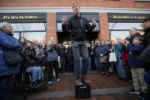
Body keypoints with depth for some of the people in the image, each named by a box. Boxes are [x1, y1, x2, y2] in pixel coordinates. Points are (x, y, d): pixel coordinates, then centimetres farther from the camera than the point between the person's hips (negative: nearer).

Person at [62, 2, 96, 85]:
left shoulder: (84, 19, 12)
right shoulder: (71, 19, 3)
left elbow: (89, 29, 12)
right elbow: (66, 31, -4)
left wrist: (93, 25, -7)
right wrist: (63, 24, -22)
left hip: (83, 41, 4)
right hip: (75, 42, -3)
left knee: (86, 59, 0)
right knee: (77, 60, -2)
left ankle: (83, 77, 16)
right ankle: (77, 79, 10)